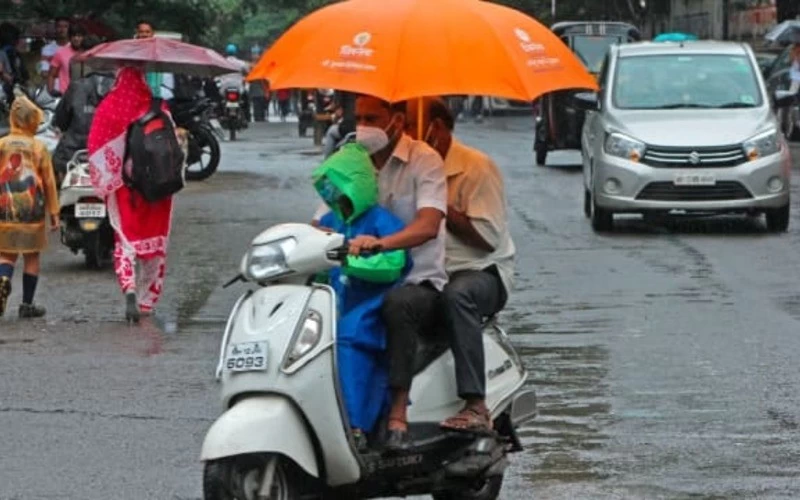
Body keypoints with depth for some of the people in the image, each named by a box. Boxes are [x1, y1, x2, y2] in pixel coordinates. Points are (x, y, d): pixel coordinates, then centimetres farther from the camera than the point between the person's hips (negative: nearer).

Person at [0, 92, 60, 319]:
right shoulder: (38, 148, -4)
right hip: (32, 210, -1)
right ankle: (27, 304, 10)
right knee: (31, 257, 9)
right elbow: (49, 182, 0)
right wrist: (54, 212, 7)